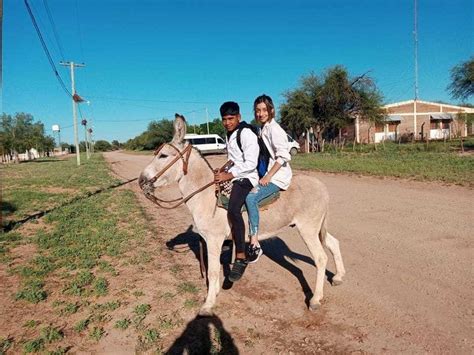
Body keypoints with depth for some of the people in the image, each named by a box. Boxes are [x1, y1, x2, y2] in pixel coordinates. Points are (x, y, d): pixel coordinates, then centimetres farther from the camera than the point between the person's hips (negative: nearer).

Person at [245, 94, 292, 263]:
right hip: (267, 173, 10)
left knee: (251, 197, -28)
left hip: (278, 175, -10)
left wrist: (268, 176, -20)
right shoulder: (263, 129, 14)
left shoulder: (274, 129, -12)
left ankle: (254, 244, -25)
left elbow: (283, 156, -19)